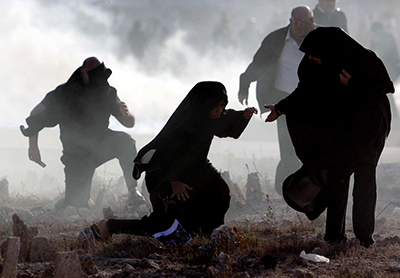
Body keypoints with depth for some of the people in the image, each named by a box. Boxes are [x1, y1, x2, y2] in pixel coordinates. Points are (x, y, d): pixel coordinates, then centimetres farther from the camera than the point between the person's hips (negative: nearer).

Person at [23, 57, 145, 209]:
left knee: (125, 141, -29)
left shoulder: (108, 93, -5)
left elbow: (130, 123, 0)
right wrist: (33, 146, -17)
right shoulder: (65, 93, -15)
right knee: (76, 202, -17)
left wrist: (126, 114, -25)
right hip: (77, 155, -3)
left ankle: (133, 191, -20)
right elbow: (36, 114, -9)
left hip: (100, 146, 3)